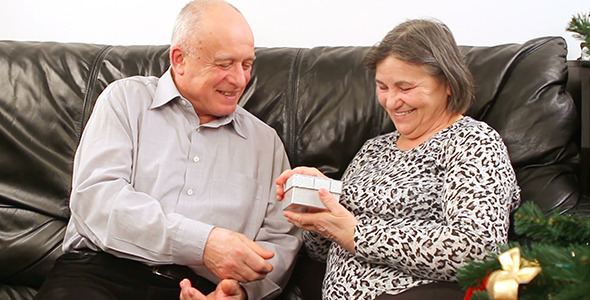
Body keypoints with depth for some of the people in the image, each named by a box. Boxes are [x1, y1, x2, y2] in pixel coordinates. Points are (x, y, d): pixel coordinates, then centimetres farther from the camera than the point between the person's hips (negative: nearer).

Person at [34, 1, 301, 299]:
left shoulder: (264, 140, 18)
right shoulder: (126, 98, 10)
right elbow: (93, 196, -5)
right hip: (101, 272, -1)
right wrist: (202, 242, -15)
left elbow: (282, 240, 15)